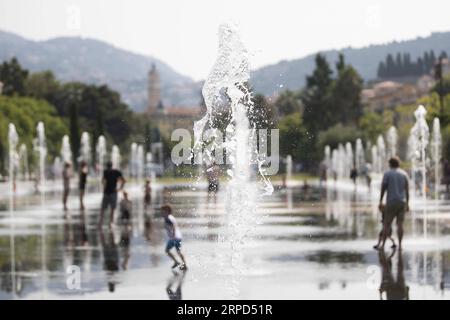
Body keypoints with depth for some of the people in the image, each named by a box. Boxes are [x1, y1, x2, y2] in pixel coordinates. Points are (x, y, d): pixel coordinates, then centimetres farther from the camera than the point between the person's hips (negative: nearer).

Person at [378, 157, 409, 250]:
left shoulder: (387, 174, -3)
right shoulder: (404, 174, 7)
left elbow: (383, 188, -6)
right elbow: (407, 190, 5)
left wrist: (380, 202, -1)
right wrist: (407, 204, 9)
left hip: (391, 202, -3)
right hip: (402, 202, 3)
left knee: (387, 224, 3)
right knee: (400, 224, 3)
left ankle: (383, 245, 1)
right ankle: (400, 245, -1)